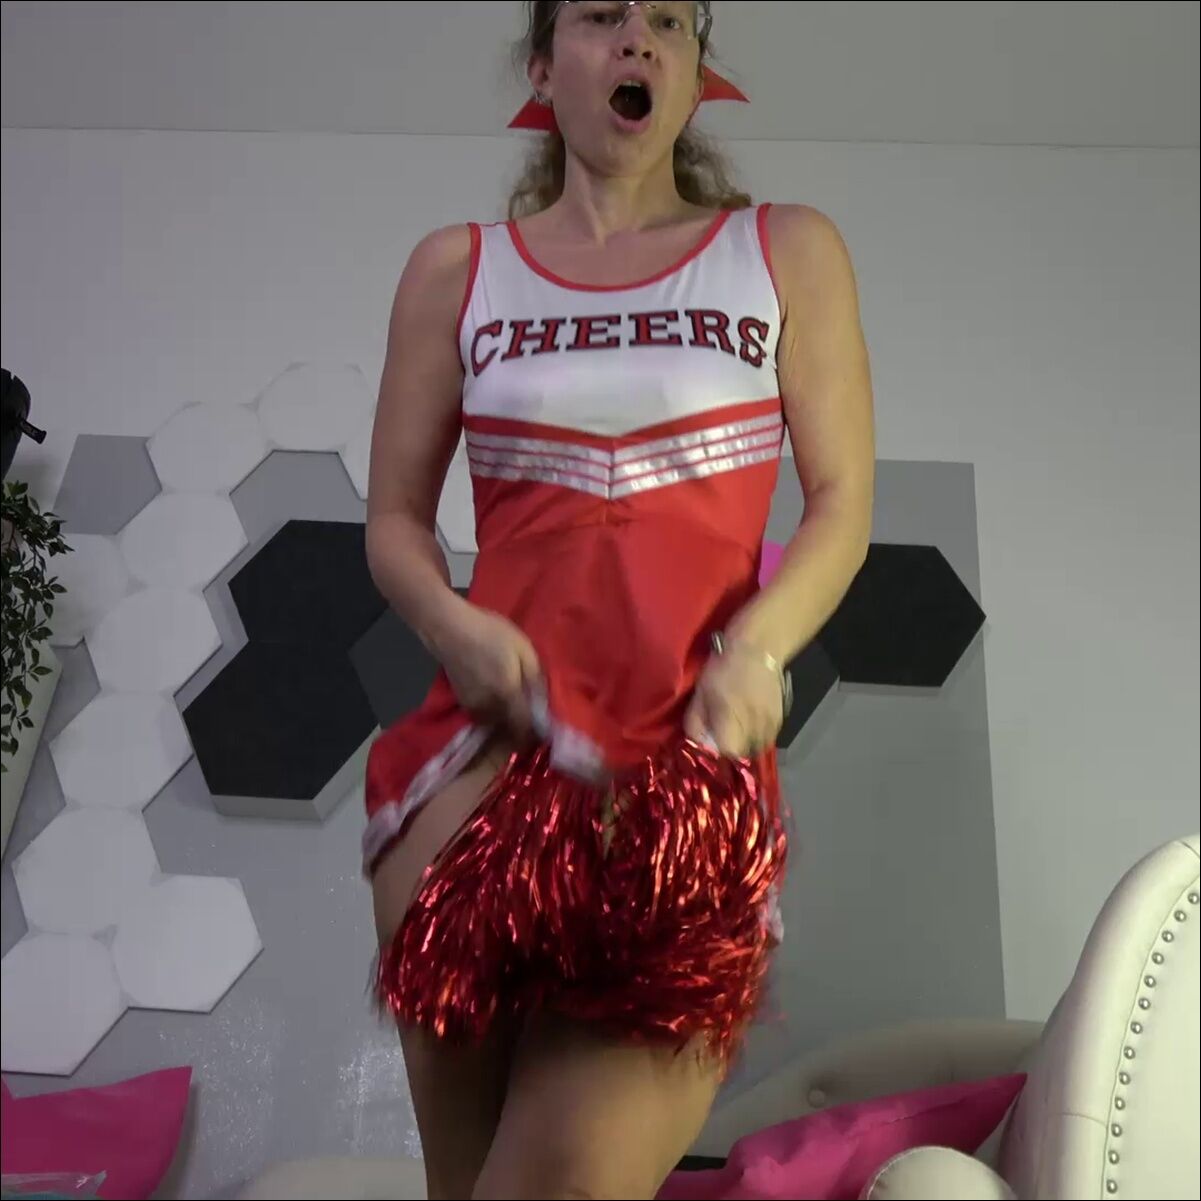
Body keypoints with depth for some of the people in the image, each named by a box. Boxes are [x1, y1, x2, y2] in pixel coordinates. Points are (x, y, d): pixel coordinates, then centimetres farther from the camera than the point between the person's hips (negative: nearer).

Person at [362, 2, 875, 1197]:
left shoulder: (790, 254, 10)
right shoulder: (455, 269, 11)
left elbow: (841, 499, 6)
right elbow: (393, 519, 11)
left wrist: (757, 648, -13)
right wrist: (456, 628, -10)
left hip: (691, 764, -1)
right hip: (490, 751, 1)